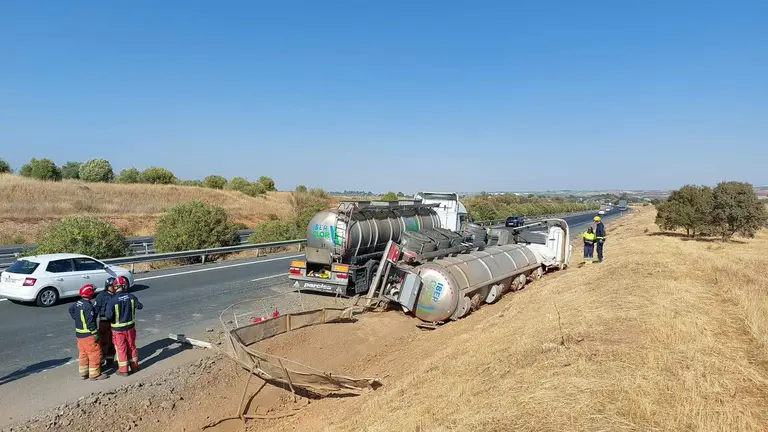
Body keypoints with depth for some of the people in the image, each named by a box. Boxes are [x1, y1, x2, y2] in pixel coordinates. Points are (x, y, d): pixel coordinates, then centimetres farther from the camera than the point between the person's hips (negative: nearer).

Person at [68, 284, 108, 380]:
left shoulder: (77, 303, 4)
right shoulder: (89, 306, -24)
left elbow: (71, 309, 25)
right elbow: (90, 321, -24)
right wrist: (95, 333, -19)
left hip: (79, 333, 9)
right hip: (88, 334, -9)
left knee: (82, 354, 18)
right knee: (95, 354, 1)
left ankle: (83, 373, 27)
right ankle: (94, 374, 7)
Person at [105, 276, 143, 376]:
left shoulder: (112, 300, -21)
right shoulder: (131, 297, -10)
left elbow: (109, 316, -23)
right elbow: (140, 306, 3)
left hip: (118, 329, -3)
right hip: (130, 327, 3)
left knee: (121, 349, 10)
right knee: (131, 346, 18)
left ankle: (123, 370, 19)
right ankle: (134, 366, 31)